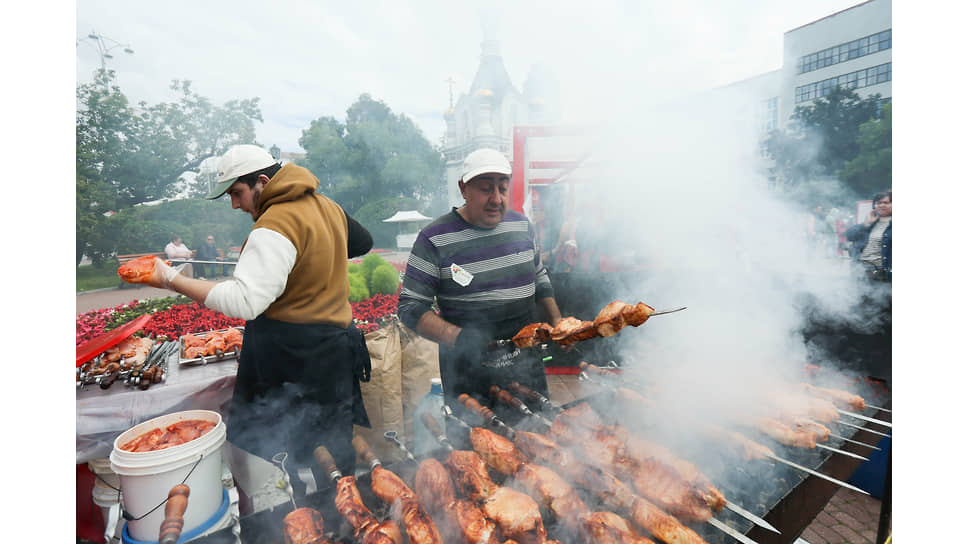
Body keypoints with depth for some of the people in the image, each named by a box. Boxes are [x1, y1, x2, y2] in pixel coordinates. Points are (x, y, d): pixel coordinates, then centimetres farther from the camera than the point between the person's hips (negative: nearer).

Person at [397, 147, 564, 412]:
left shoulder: (522, 225, 4)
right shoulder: (435, 238, -12)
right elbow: (410, 307, -12)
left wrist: (556, 321, 8)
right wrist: (457, 338, -25)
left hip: (526, 362, 5)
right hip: (468, 370, -4)